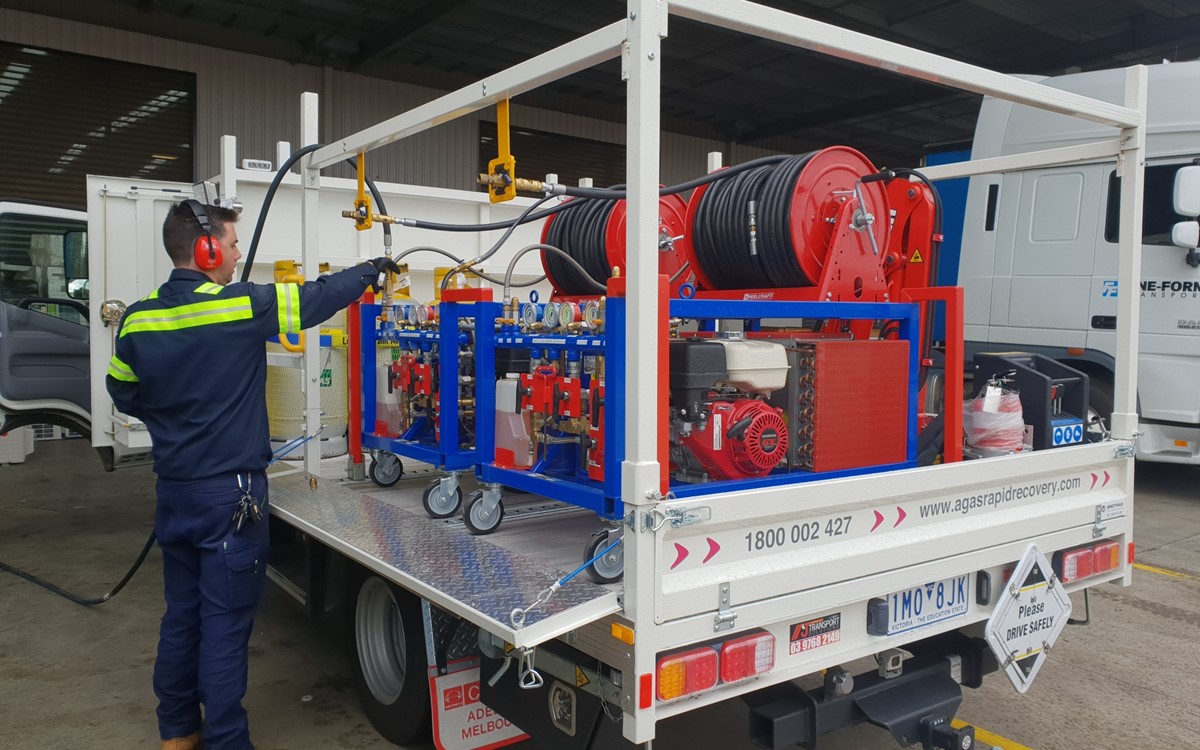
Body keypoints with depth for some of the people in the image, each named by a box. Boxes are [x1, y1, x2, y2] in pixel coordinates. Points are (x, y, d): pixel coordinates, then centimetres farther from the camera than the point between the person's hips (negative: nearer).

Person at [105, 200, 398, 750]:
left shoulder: (138, 319, 1)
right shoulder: (242, 307, -16)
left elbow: (124, 395, 13)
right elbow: (315, 298, -4)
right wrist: (371, 270, 11)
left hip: (174, 490, 6)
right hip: (230, 493, -6)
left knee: (181, 616, 18)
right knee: (225, 626, 2)